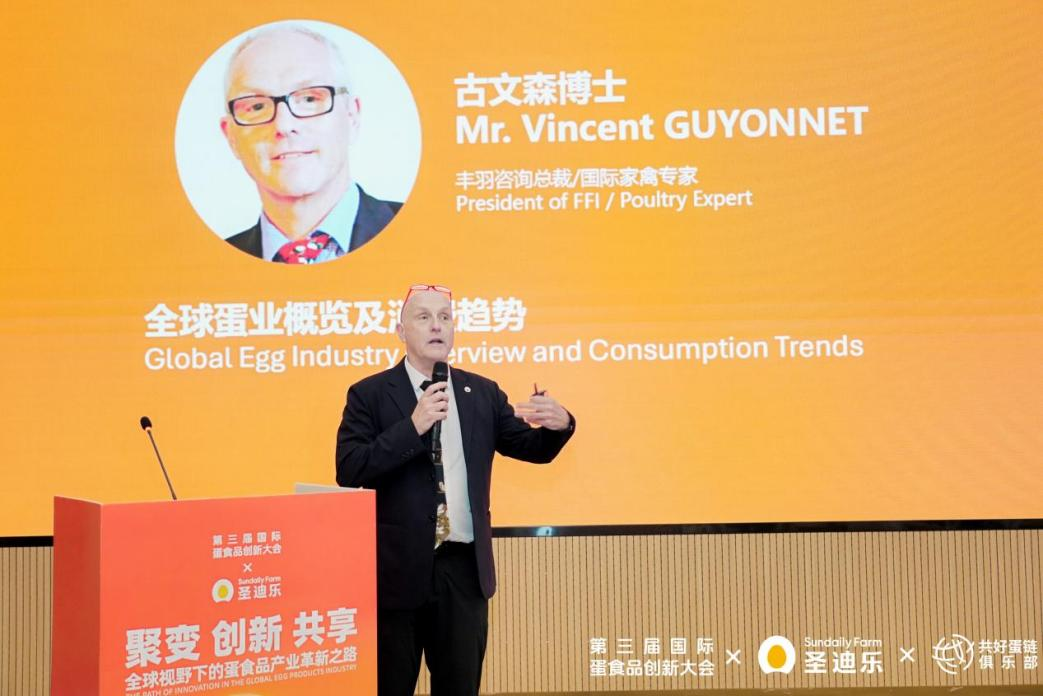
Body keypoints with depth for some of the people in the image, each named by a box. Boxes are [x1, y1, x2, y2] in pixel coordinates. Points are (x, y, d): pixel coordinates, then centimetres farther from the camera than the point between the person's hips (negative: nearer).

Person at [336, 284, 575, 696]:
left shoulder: (482, 392, 8)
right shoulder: (369, 394, -4)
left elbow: (533, 447, 8)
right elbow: (348, 471, -15)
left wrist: (558, 424, -15)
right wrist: (413, 426, -25)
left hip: (465, 568, 4)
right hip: (398, 568, -3)